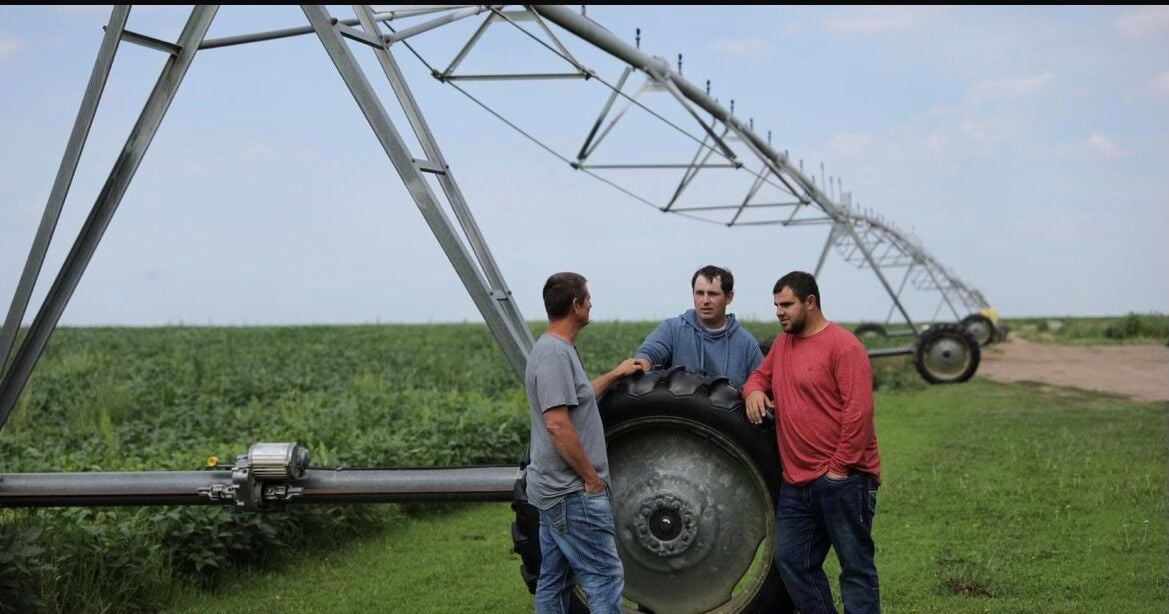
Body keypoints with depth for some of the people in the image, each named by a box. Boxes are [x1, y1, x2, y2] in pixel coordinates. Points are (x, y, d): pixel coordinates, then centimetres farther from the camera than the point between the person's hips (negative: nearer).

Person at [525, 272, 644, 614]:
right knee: (605, 580, -7)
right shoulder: (554, 353, -19)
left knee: (553, 583, 13)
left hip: (555, 490, 10)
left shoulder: (555, 350, 13)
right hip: (572, 492, -10)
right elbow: (557, 424, -24)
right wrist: (592, 478, -17)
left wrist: (616, 374, 30)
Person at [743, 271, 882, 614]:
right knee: (791, 560, 11)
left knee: (856, 566, 2)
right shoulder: (782, 343, 13)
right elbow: (761, 375, 26)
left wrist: (840, 467, -16)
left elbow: (859, 410, -16)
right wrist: (754, 391, 1)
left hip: (841, 478, -8)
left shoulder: (842, 345, -11)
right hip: (796, 481, 8)